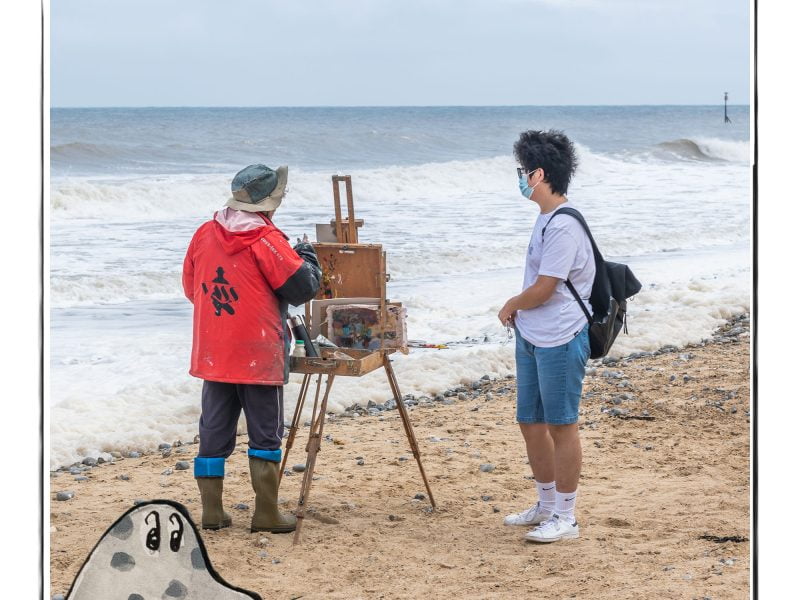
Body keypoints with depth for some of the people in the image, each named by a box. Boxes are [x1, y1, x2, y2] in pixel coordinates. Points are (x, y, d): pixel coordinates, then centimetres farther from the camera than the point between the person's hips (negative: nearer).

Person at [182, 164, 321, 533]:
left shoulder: (204, 235, 4)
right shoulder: (266, 240, -15)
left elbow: (191, 288, 14)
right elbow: (302, 287, -12)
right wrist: (307, 257, 7)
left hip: (213, 355, 5)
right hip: (259, 355, -5)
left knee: (214, 432, 11)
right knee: (265, 433, 4)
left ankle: (211, 510, 14)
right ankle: (266, 514, 6)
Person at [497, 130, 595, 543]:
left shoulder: (564, 226, -20)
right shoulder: (545, 219, 12)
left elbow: (542, 289, -19)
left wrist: (511, 306, -2)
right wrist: (518, 310, 4)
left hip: (560, 341, -10)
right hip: (531, 338, 10)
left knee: (561, 425, -1)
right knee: (530, 423, 16)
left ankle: (565, 518, 8)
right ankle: (546, 505, 31)